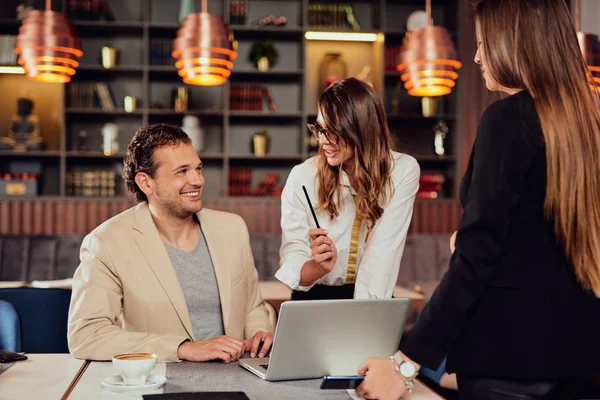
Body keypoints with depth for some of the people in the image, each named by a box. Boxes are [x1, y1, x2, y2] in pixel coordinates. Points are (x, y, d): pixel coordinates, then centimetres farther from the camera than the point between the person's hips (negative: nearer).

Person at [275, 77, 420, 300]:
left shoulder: (403, 172, -8)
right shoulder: (302, 177, -6)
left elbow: (383, 254, -14)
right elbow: (291, 258, -9)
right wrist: (319, 267, -29)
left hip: (371, 300, 0)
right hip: (314, 298, 1)